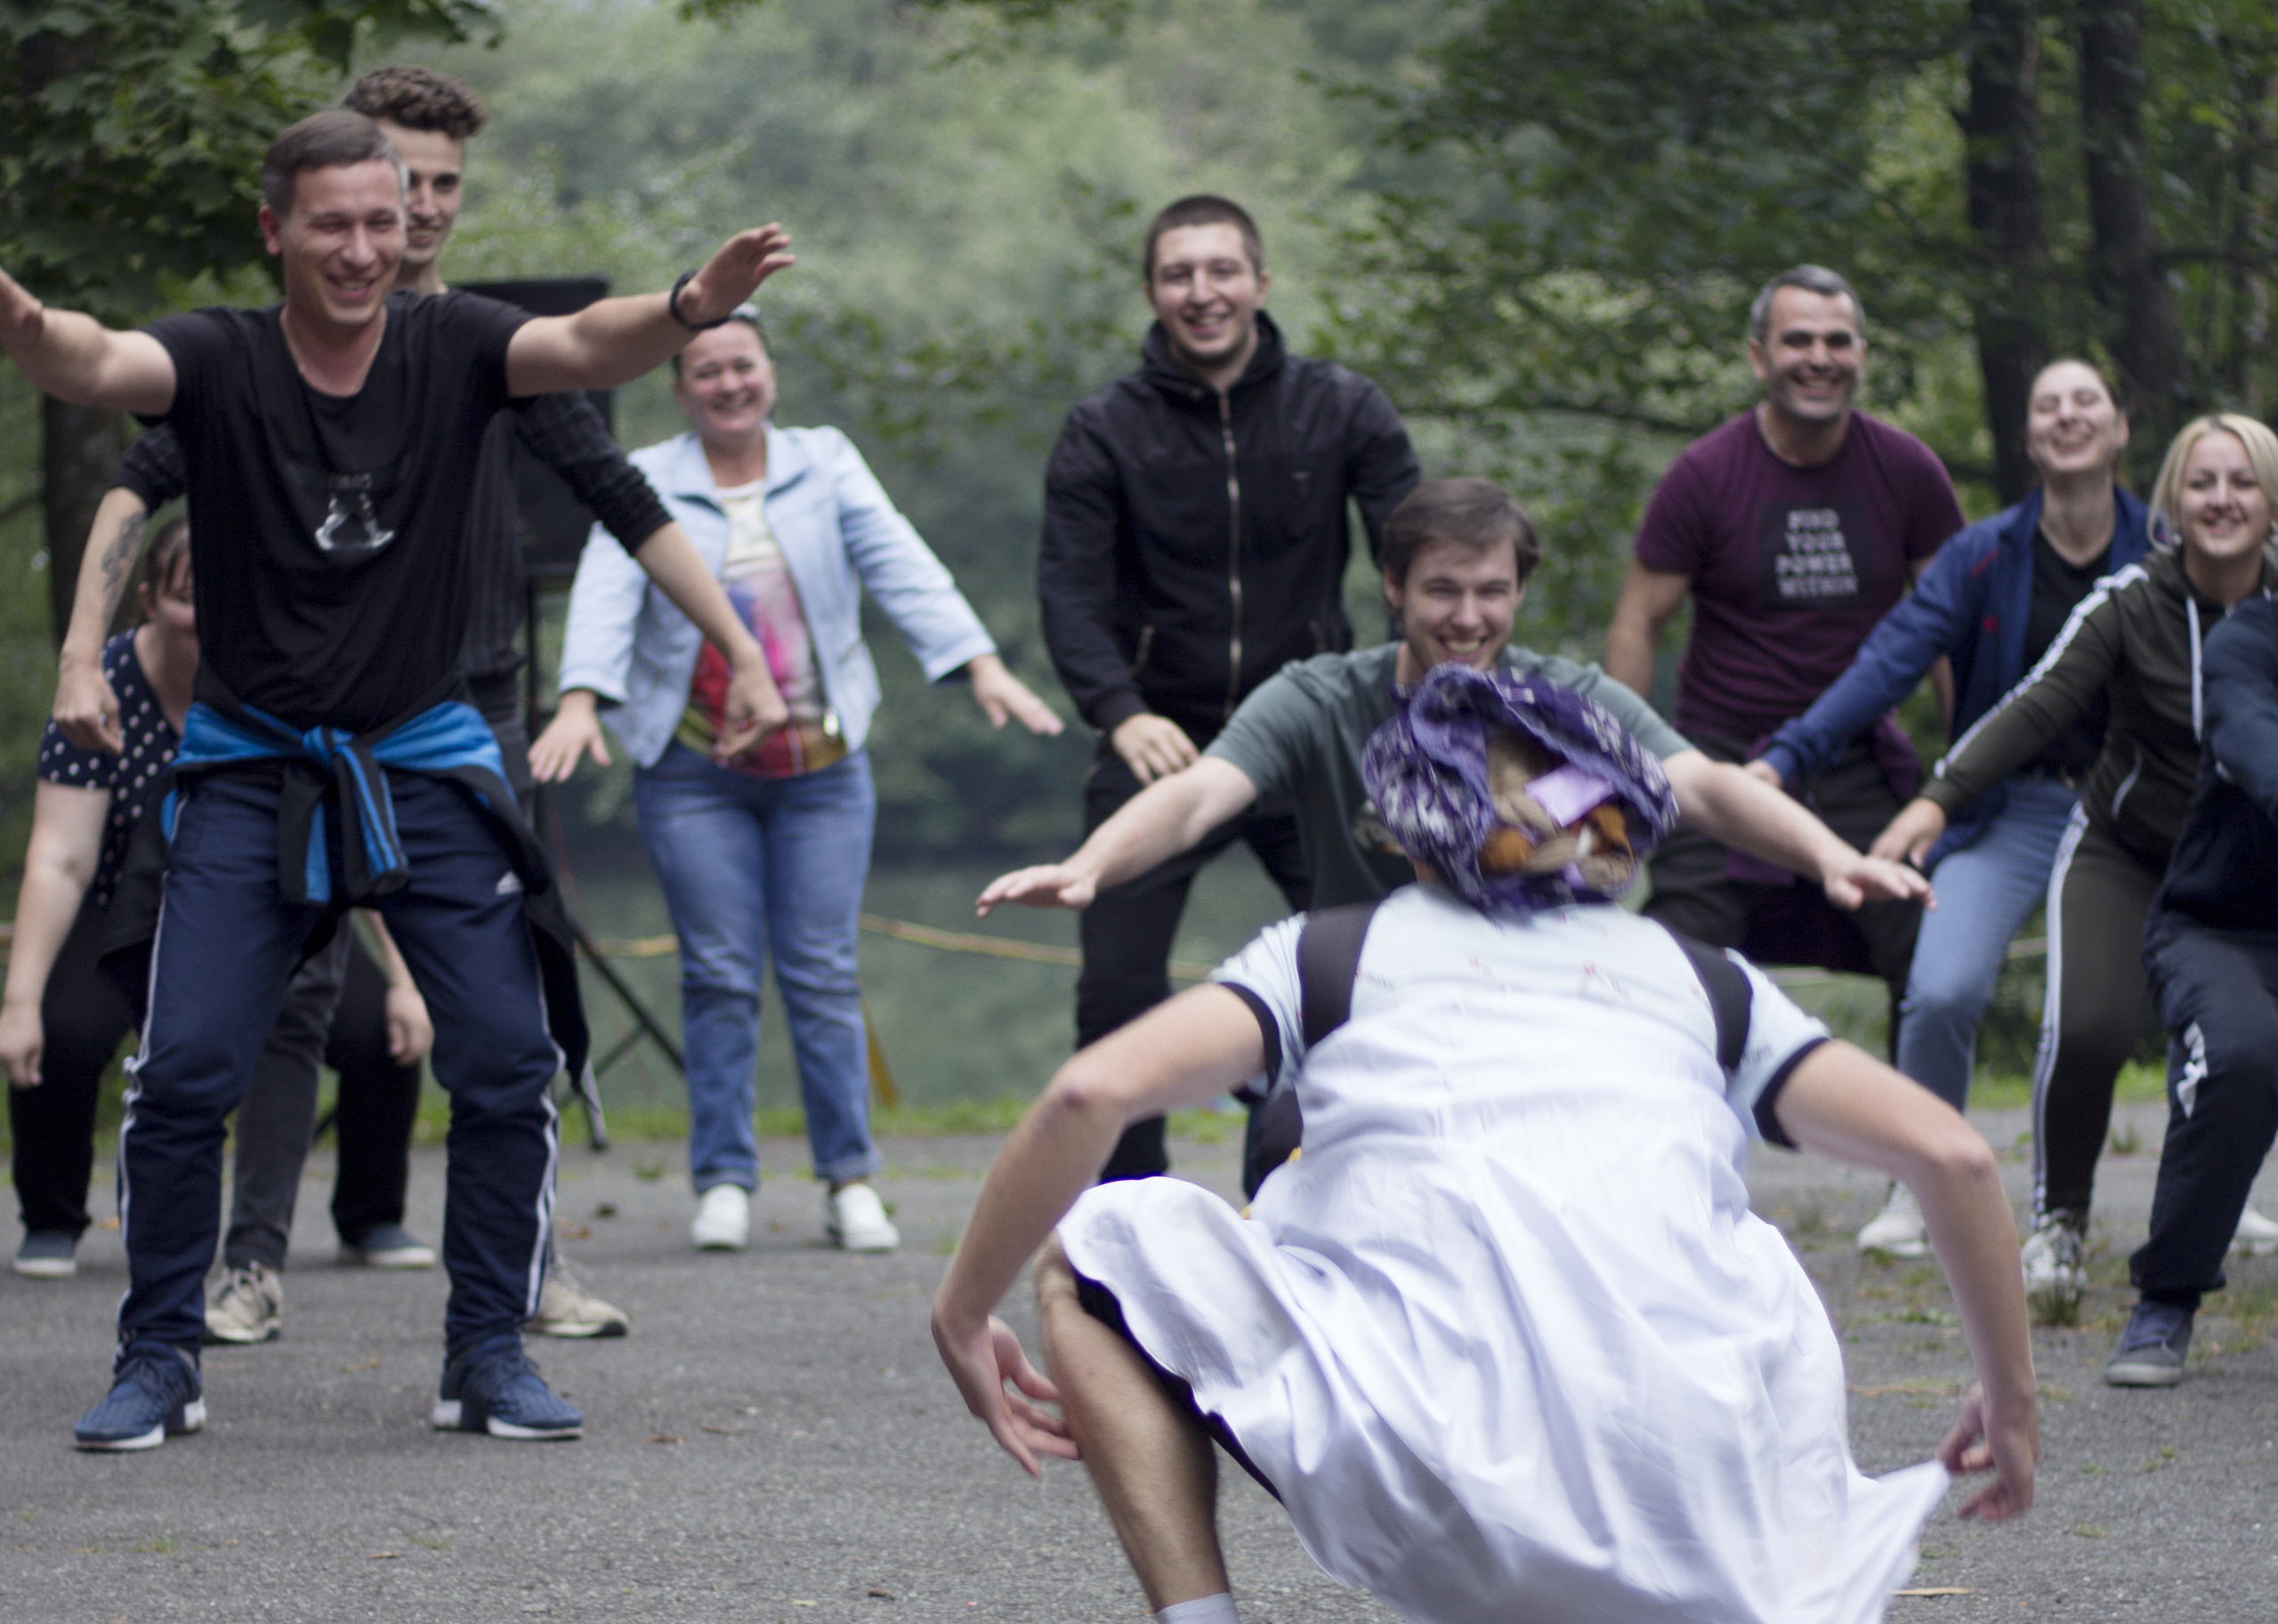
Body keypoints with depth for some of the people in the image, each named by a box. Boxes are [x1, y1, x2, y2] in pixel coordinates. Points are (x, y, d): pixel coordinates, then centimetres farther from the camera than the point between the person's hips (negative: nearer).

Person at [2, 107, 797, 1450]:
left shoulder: (452, 348, -4)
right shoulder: (222, 361, -8)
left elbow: (584, 348, -22)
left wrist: (691, 309, -45)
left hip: (427, 762, 1)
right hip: (251, 770, -1)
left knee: (509, 1063, -4)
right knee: (183, 1071, -7)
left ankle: (490, 1355, 9)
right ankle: (162, 1362, 7)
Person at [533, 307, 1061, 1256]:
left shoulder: (826, 465, 7)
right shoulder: (645, 484, 2)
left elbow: (900, 564, -4)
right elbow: (606, 593, -11)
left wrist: (981, 664, -18)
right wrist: (581, 700, -28)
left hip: (821, 765, 1)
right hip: (693, 774, -1)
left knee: (822, 972, 0)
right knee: (719, 975, -2)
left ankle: (849, 1179, 6)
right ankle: (723, 1180, 5)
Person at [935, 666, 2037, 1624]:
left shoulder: (1332, 954, 19)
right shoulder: (1704, 983, 24)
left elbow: (1090, 1094, 5)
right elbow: (1951, 1151, 17)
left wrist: (961, 1316, 17)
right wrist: (2011, 1401, 29)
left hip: (1430, 1502, -3)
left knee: (1090, 1252, 19)